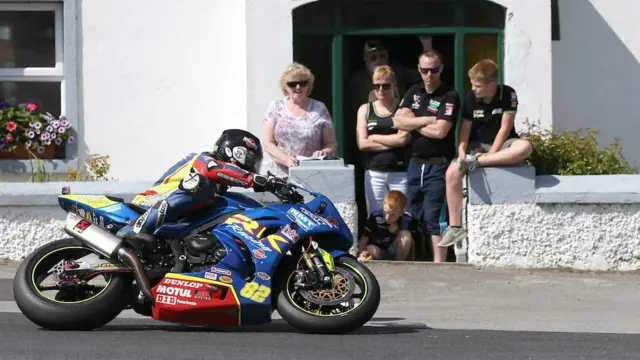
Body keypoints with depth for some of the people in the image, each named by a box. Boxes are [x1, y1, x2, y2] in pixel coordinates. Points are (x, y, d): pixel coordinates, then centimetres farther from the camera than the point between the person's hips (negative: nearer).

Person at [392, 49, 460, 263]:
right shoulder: (414, 93, 13)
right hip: (416, 162, 7)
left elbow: (440, 131, -18)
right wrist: (427, 120, -10)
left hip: (438, 164, -7)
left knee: (434, 217, -10)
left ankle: (439, 263, -9)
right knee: (417, 214, 10)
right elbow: (398, 121, 1)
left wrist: (413, 123, -4)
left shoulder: (449, 96, -8)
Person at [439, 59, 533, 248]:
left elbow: (505, 127, -14)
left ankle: (477, 162, -33)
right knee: (452, 172, -24)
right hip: (478, 145, 2)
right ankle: (455, 227, -19)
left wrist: (490, 154, -19)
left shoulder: (508, 94, -13)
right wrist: (462, 152, -19)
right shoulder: (471, 98, -5)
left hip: (502, 143, -2)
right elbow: (465, 128, -4)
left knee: (525, 147, -37)